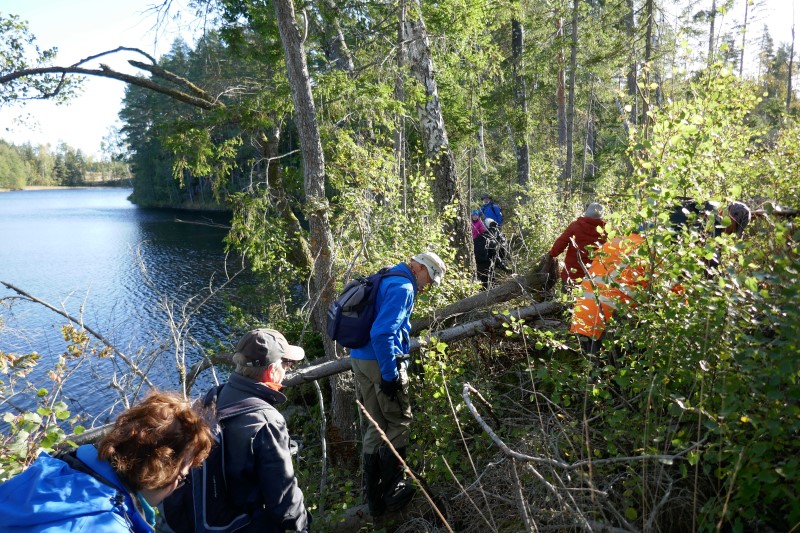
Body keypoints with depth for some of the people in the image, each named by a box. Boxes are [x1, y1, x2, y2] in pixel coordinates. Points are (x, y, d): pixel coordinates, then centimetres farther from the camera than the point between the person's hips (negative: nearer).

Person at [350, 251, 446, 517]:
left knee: (376, 427, 14)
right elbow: (382, 333, -24)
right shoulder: (402, 287, -13)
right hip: (380, 362, -9)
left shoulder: (385, 280, 18)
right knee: (399, 424, 5)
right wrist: (390, 375, -20)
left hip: (360, 359, 9)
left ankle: (374, 499, 21)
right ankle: (392, 491, 14)